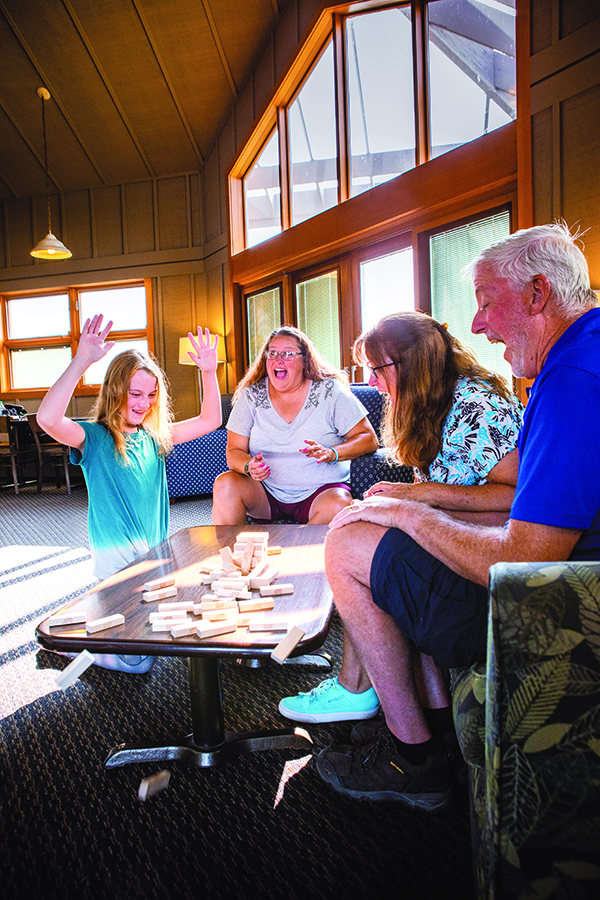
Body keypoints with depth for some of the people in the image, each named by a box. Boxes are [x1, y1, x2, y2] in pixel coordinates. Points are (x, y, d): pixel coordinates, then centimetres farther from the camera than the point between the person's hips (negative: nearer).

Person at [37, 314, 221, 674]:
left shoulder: (155, 436, 6)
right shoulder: (94, 438, -11)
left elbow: (210, 420, 8)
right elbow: (48, 419, -32)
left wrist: (209, 372, -4)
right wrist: (82, 361, -36)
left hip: (159, 556, 6)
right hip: (118, 563, -6)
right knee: (136, 660, -8)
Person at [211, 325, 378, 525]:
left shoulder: (329, 391, -3)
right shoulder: (251, 395, 2)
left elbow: (369, 439, -4)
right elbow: (234, 451, 2)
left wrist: (331, 454, -22)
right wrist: (250, 467, -22)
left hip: (321, 489, -2)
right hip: (266, 492, 2)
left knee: (338, 506, -34)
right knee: (225, 484, -24)